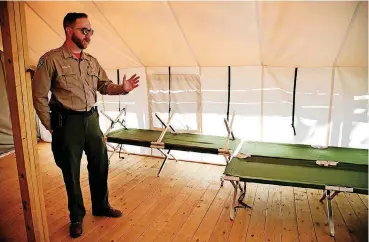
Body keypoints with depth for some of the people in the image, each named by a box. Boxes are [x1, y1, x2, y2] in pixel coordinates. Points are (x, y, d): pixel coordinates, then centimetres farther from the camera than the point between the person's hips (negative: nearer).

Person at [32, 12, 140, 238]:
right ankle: (77, 217, 29)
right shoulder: (50, 59, -8)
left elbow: (105, 86, 9)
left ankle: (101, 206, 36)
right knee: (71, 172, 8)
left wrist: (122, 88, -12)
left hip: (92, 118, 5)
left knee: (100, 165, 14)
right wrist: (52, 128, -8)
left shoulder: (92, 61, 8)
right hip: (68, 122, -5)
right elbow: (39, 96, -7)